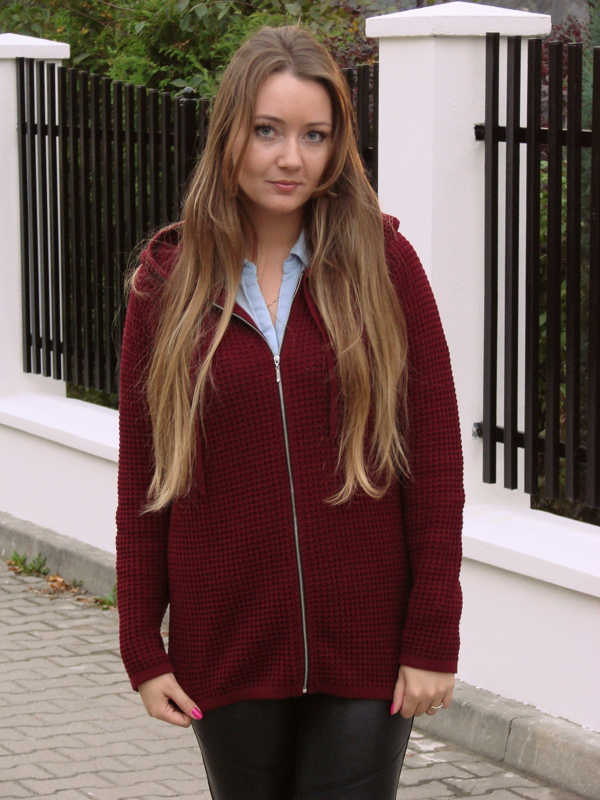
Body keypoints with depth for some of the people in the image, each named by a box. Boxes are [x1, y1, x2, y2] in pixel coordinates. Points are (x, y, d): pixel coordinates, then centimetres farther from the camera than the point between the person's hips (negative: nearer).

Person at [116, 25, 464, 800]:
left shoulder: (382, 264, -3)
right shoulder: (168, 280, 1)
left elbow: (435, 461, -3)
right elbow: (142, 478, 4)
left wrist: (433, 637, -7)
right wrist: (142, 648, 2)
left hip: (366, 644, -1)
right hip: (227, 645, 2)